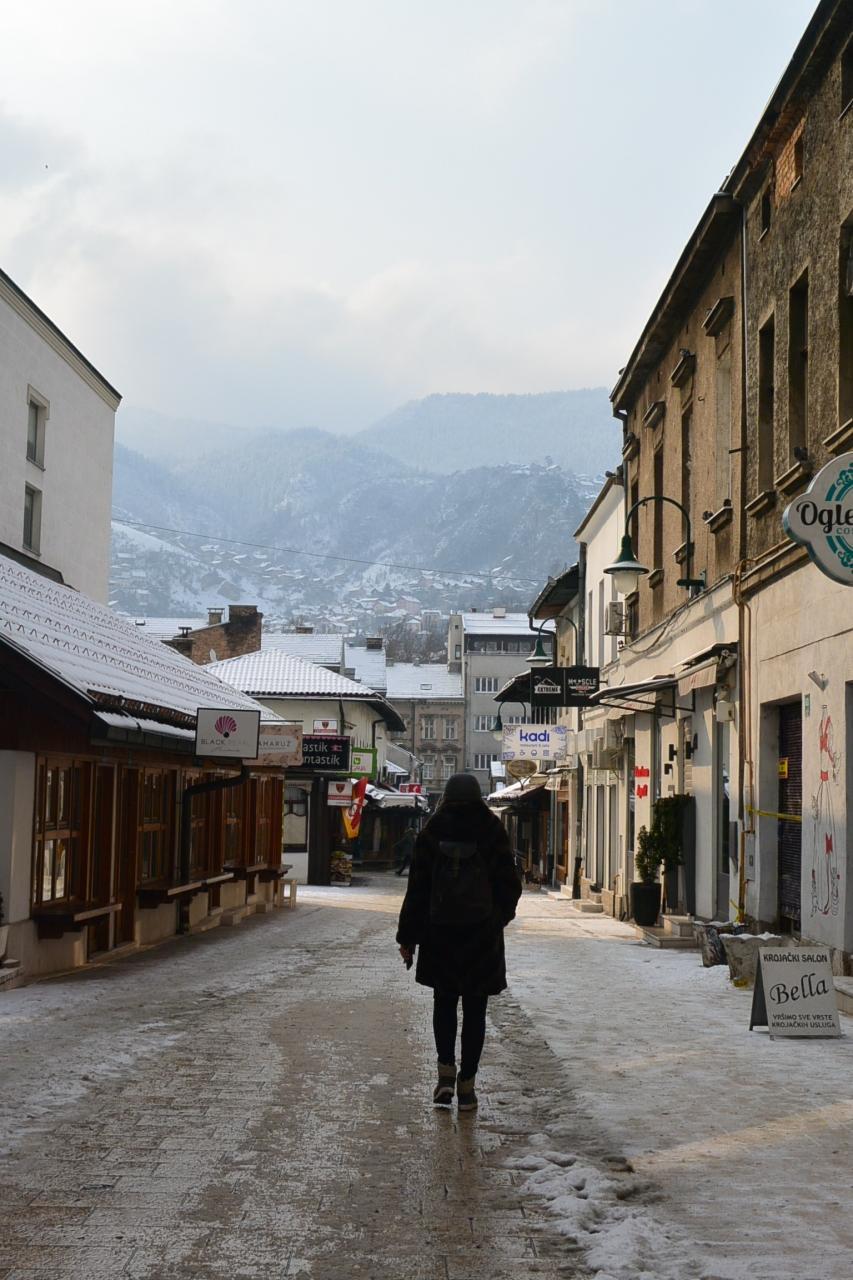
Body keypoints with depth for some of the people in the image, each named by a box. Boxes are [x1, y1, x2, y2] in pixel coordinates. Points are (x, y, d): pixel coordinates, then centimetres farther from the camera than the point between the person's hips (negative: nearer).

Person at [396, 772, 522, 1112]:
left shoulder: (432, 833, -3)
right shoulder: (492, 833, -4)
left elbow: (417, 889, -3)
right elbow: (510, 885, 0)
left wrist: (408, 938, 3)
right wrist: (499, 916, 20)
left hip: (440, 934, 0)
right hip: (482, 936, 0)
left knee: (444, 1002, 16)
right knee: (474, 1010, 7)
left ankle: (446, 1070, 1)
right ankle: (467, 1084, 8)